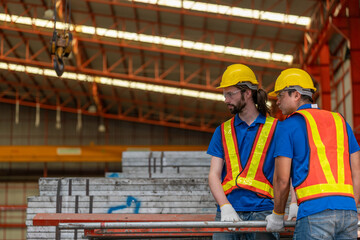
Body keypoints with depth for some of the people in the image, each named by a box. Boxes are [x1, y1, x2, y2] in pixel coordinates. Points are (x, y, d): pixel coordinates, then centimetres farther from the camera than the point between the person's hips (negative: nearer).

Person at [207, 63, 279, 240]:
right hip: (229, 210, 2)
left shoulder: (274, 128, 8)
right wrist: (226, 208, -8)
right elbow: (214, 175, 9)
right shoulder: (223, 131, 16)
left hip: (262, 210, -2)